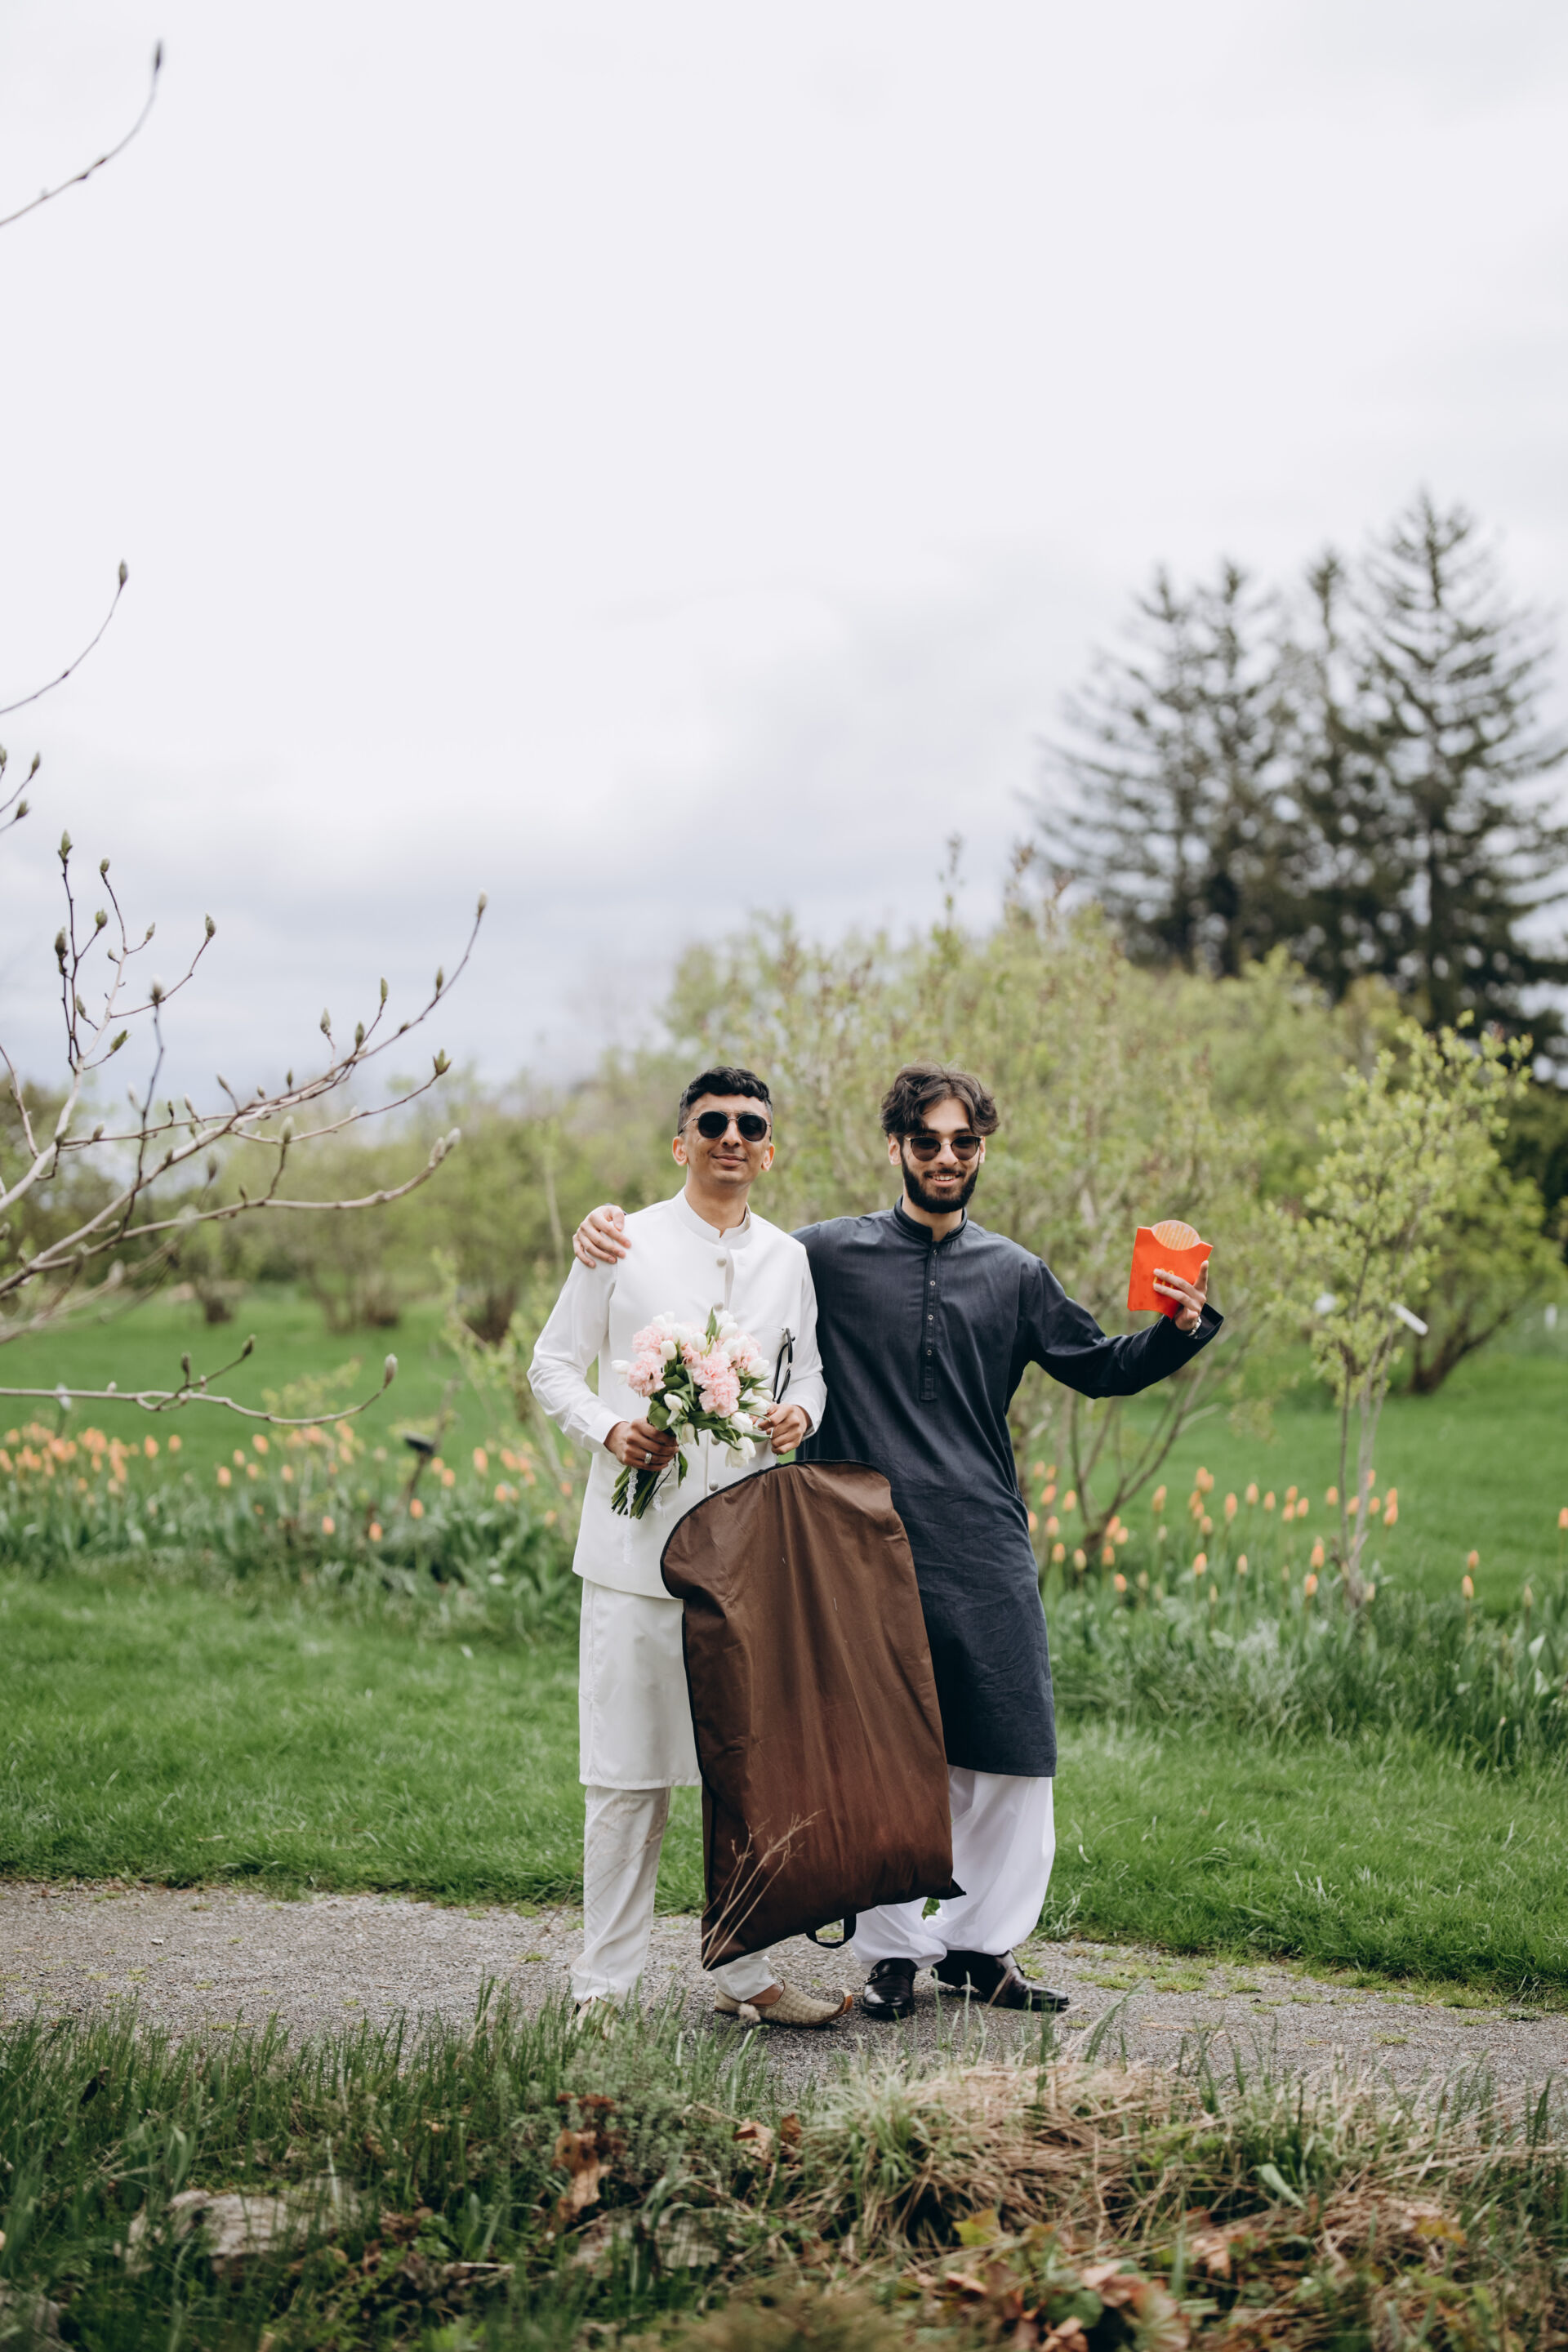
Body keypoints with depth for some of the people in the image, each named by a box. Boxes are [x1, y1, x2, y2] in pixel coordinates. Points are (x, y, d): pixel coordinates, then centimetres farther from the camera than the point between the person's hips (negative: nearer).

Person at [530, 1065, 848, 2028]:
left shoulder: (790, 1260, 12)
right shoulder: (623, 1244, 3)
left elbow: (810, 1371, 19)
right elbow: (554, 1364, 5)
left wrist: (801, 1414, -5)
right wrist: (609, 1430, -13)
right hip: (639, 1541, -3)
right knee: (630, 1772, -1)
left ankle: (746, 1970, 19)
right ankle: (606, 1980, 9)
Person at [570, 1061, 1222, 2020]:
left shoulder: (1015, 1274, 12)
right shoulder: (830, 1254, 4)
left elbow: (1099, 1367, 21)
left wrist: (1180, 1329, 3)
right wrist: (617, 1227, -5)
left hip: (987, 1553, 2)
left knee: (1014, 1759, 3)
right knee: (875, 1759, 3)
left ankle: (980, 1943, 19)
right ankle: (892, 1953, 16)